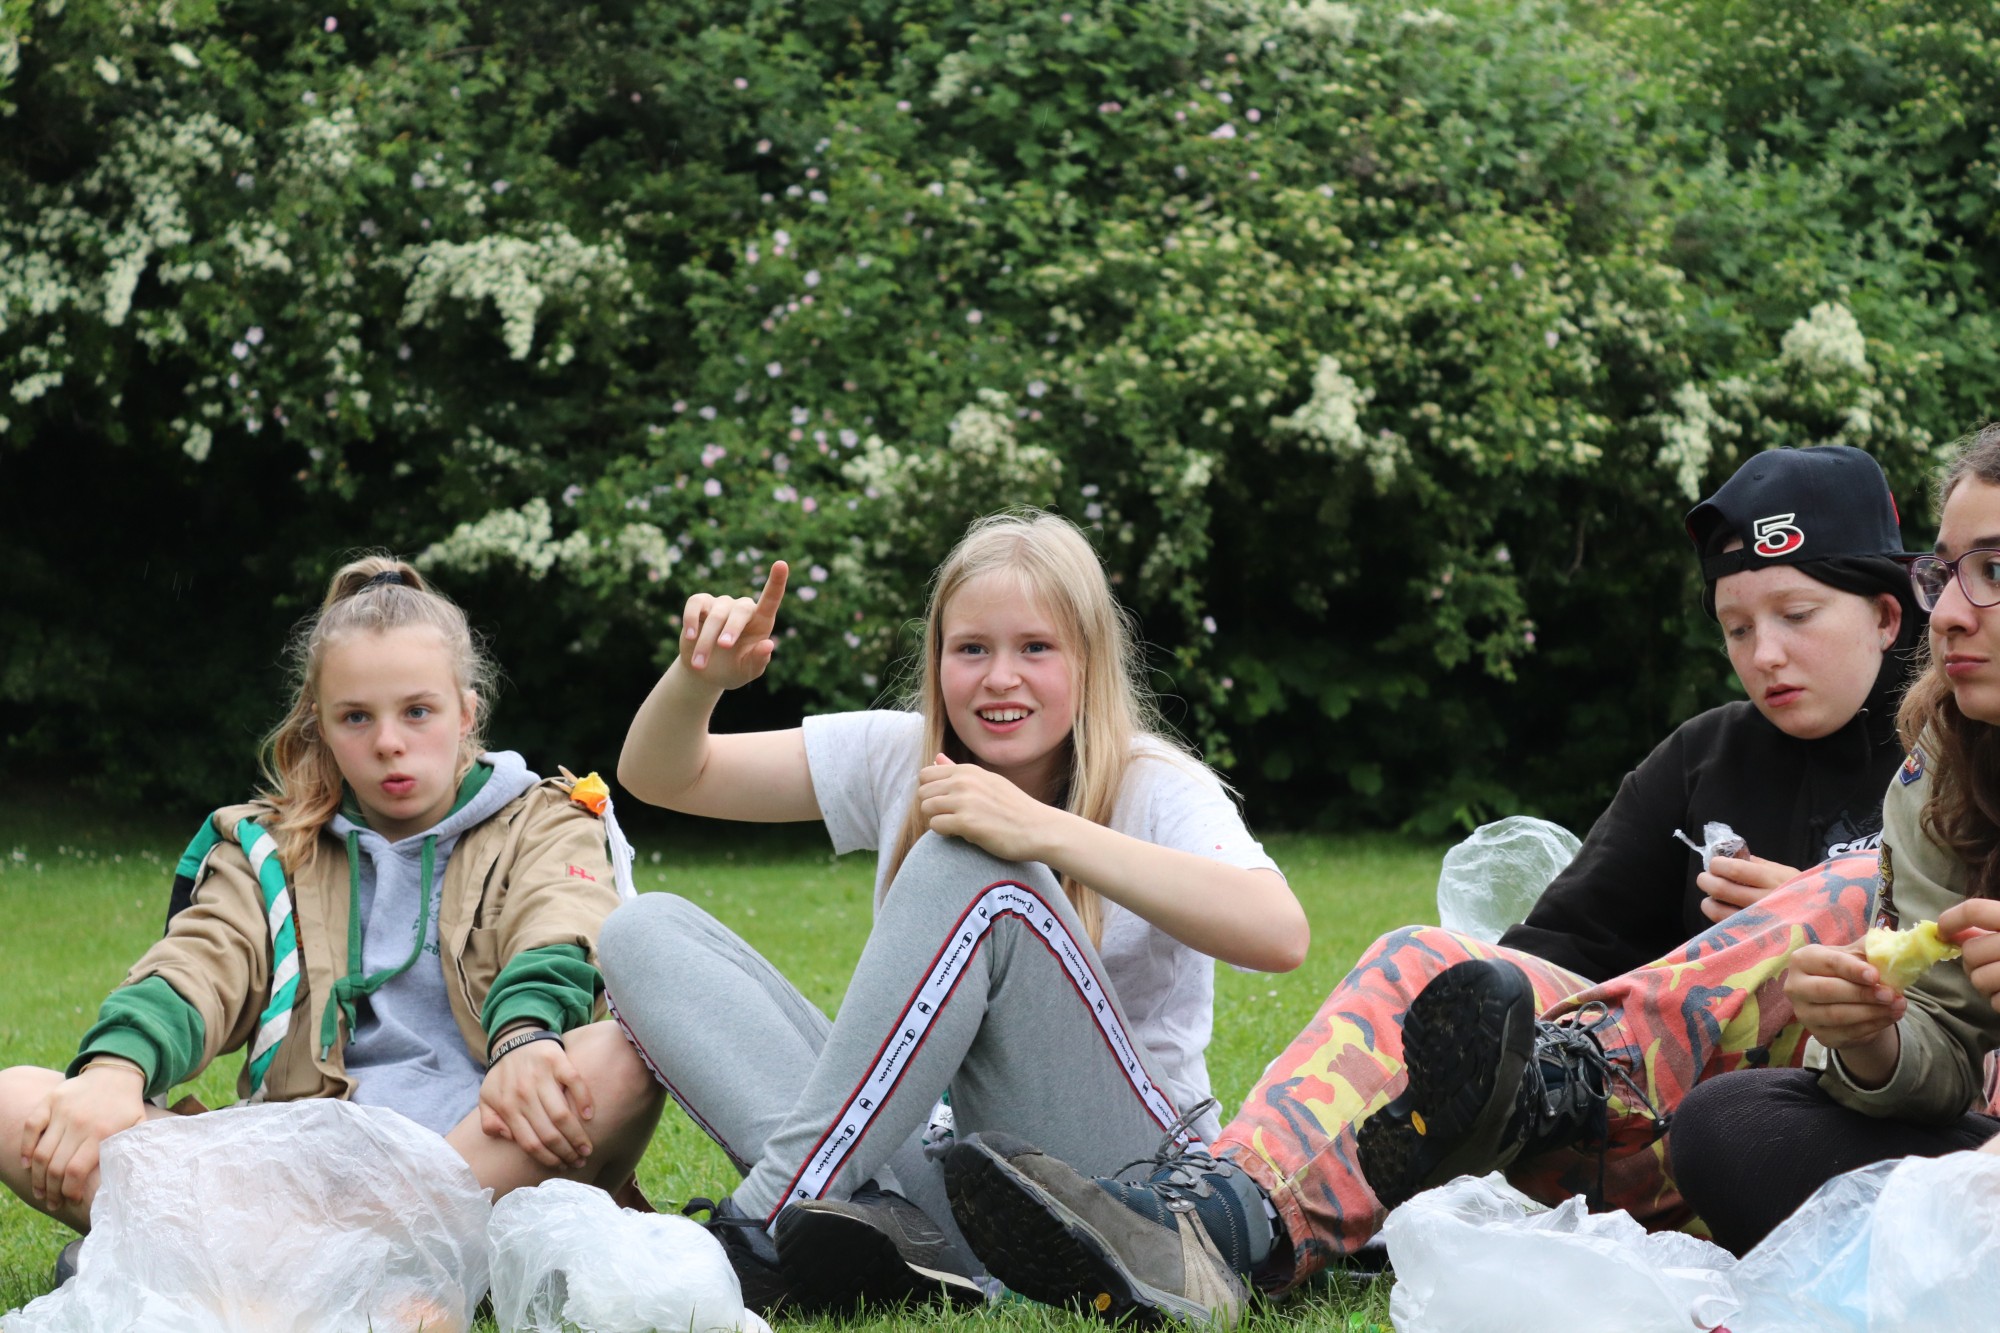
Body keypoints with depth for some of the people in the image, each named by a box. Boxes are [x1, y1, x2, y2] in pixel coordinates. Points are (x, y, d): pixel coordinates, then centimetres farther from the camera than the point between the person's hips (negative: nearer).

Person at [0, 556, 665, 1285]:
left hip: (485, 1153, -1)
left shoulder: (542, 823, 18)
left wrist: (527, 1036, -30)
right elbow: (197, 968, 4)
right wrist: (116, 1068, -21)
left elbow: (558, 947, -4)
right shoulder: (268, 849, 23)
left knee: (622, 1057, -36)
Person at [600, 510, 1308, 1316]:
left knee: (970, 869, -27)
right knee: (646, 932, -7)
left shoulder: (1156, 789, -7)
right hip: (932, 1155, 5)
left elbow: (1279, 934, -28)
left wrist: (1047, 832, -32)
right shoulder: (901, 759, 7)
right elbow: (661, 777, 11)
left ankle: (763, 1227, -26)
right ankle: (868, 1220, -31)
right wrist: (699, 680, -12)